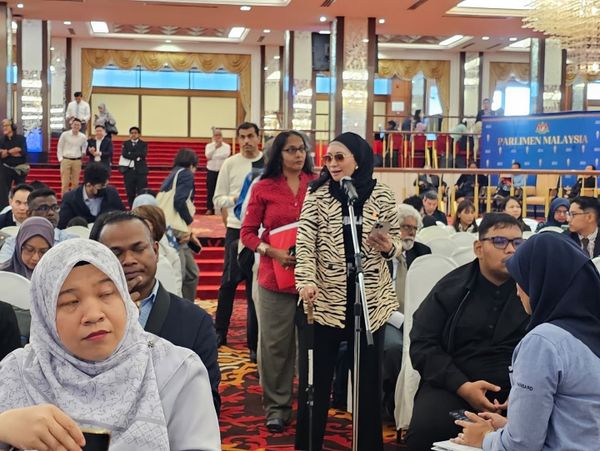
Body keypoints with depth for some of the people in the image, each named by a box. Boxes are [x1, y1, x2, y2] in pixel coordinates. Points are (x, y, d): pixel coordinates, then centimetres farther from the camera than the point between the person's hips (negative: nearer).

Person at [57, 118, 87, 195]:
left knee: (75, 183, 4)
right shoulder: (65, 134, -4)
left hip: (77, 161, 2)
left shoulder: (83, 137, 2)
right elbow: (59, 147, 2)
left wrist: (83, 152, 7)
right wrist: (60, 159, -4)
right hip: (66, 160, -2)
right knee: (65, 182, -4)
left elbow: (85, 146, 24)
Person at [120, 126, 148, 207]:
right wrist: (137, 157, -11)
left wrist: (130, 154, -9)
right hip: (129, 170, 1)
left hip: (141, 171, -1)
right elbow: (124, 154, -7)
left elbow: (143, 154, -10)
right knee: (130, 192, 3)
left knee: (142, 192, -5)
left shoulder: (143, 144, 9)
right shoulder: (125, 143, 11)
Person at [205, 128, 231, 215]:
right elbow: (208, 155, -11)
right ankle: (210, 208, 11)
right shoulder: (209, 146, 5)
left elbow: (226, 155, -17)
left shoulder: (227, 146, 1)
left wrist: (213, 157, -12)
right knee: (211, 190, 3)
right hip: (211, 170, 1)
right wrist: (215, 147, -20)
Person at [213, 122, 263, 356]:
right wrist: (235, 199, -15)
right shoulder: (230, 164, 2)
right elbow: (217, 199, 3)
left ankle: (254, 341, 18)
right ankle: (219, 332, 25)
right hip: (236, 228, 1)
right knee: (229, 280, 8)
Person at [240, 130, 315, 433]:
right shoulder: (264, 188, 0)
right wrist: (272, 252, -12)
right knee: (275, 344, 4)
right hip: (275, 275, -1)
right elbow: (247, 233, 2)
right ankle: (277, 406, 19)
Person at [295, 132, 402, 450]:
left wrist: (388, 247, -16)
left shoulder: (382, 196, 1)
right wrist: (306, 282, -25)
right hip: (324, 300, -1)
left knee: (369, 378, 10)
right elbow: (305, 243, -10)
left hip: (370, 301, 1)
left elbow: (397, 245, 7)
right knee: (315, 378, 6)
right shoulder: (317, 195, -1)